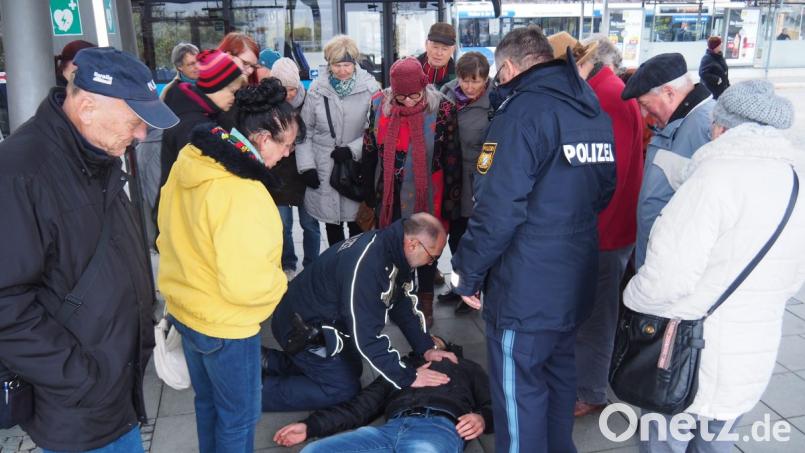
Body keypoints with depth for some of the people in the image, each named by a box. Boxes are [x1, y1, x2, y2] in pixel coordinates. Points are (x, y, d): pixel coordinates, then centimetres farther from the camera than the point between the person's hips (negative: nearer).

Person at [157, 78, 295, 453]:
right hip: (224, 325, -8)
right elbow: (244, 285, -29)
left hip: (186, 308, 9)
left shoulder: (190, 161, -4)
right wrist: (280, 283, -10)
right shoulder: (242, 194, -31)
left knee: (208, 402, 28)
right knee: (239, 417, 14)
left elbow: (169, 234, 7)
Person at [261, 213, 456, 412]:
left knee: (352, 370, 19)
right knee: (344, 389, -7)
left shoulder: (395, 250, -7)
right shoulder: (366, 263, -36)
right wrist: (407, 378, -25)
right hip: (303, 328, -9)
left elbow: (404, 305, 5)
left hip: (327, 320, 10)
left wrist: (426, 348, -2)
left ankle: (269, 361, 21)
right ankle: (257, 388, -1)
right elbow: (366, 335, -32)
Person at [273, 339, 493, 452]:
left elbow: (493, 406, 21)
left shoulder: (466, 367, 34)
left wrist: (481, 418, -5)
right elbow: (360, 407, 30)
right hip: (391, 428, 4)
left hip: (439, 427, -3)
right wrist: (309, 426, 19)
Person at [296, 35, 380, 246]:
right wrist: (306, 166, -3)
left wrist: (352, 150, -16)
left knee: (357, 223, 6)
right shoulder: (317, 89, 0)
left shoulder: (369, 87, -7)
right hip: (324, 170, 2)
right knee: (331, 222, 13)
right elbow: (305, 131, 4)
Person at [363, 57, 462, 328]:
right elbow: (370, 151, 5)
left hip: (425, 196, -3)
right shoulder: (380, 105, -4)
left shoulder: (441, 109, -13)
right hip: (389, 195, 3)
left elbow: (452, 158, -9)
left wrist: (451, 200, -7)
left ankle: (425, 300, 32)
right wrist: (369, 191, 8)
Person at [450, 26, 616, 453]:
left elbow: (498, 208, -23)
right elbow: (602, 191, 16)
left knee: (520, 391, 7)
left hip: (526, 287, -8)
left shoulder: (524, 110, -17)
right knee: (558, 374, 24)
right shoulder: (593, 110, 8)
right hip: (576, 279, 9)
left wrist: (468, 273, -13)